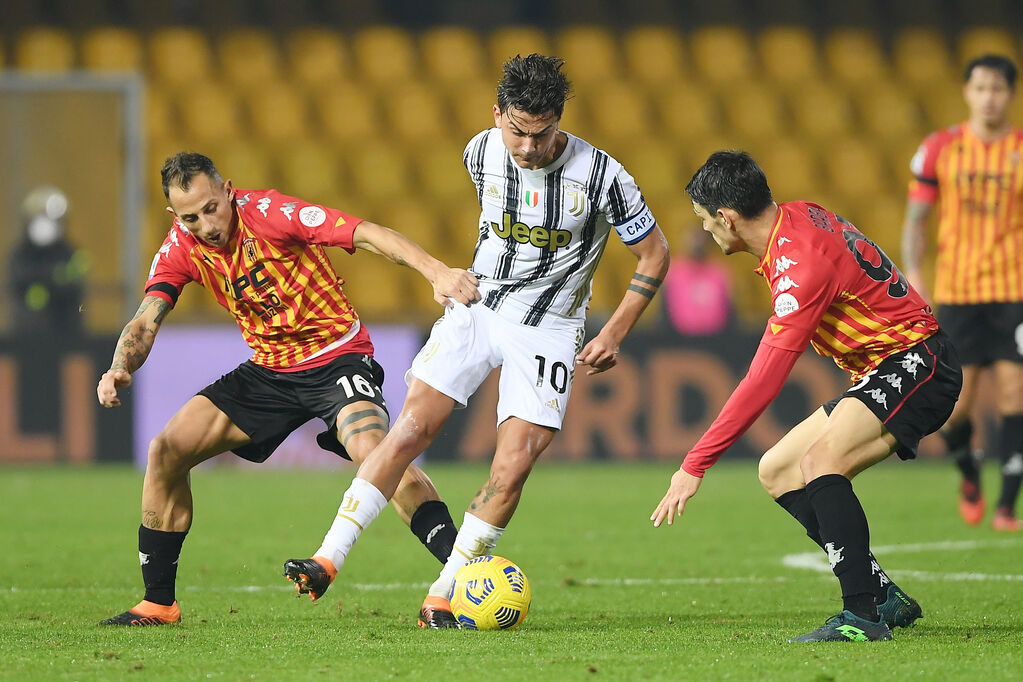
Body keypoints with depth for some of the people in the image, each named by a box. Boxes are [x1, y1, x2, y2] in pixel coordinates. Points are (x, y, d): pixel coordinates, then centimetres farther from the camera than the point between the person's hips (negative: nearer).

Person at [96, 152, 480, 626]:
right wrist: (120, 368, -32)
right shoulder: (180, 250, -3)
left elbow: (367, 234, -28)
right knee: (166, 450, -4)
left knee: (372, 449, -34)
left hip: (336, 358, -6)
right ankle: (158, 604, 8)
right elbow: (145, 323, -8)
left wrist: (436, 271, -42)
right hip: (269, 370, 6)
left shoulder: (267, 213, -20)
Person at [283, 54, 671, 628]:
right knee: (410, 430, -11)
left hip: (549, 331, -3)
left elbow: (655, 255, -3)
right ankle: (329, 560, -9)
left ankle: (442, 597, -1)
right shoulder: (481, 153, -5)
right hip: (477, 307, 3)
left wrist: (614, 336, -6)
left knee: (512, 469, -13)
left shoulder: (602, 176, -17)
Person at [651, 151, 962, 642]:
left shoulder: (802, 265, -26)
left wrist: (696, 465, -25)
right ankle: (885, 596, 7)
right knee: (776, 472, 9)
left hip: (915, 362, -11)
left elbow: (763, 382, -28)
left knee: (819, 460, -31)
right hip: (879, 373, 11)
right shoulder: (796, 216, 3)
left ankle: (863, 613, -31)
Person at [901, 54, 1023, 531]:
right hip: (955, 291, 0)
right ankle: (969, 475, 27)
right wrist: (913, 273, -5)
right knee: (955, 406, -3)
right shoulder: (940, 149, 3)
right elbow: (916, 219, 7)